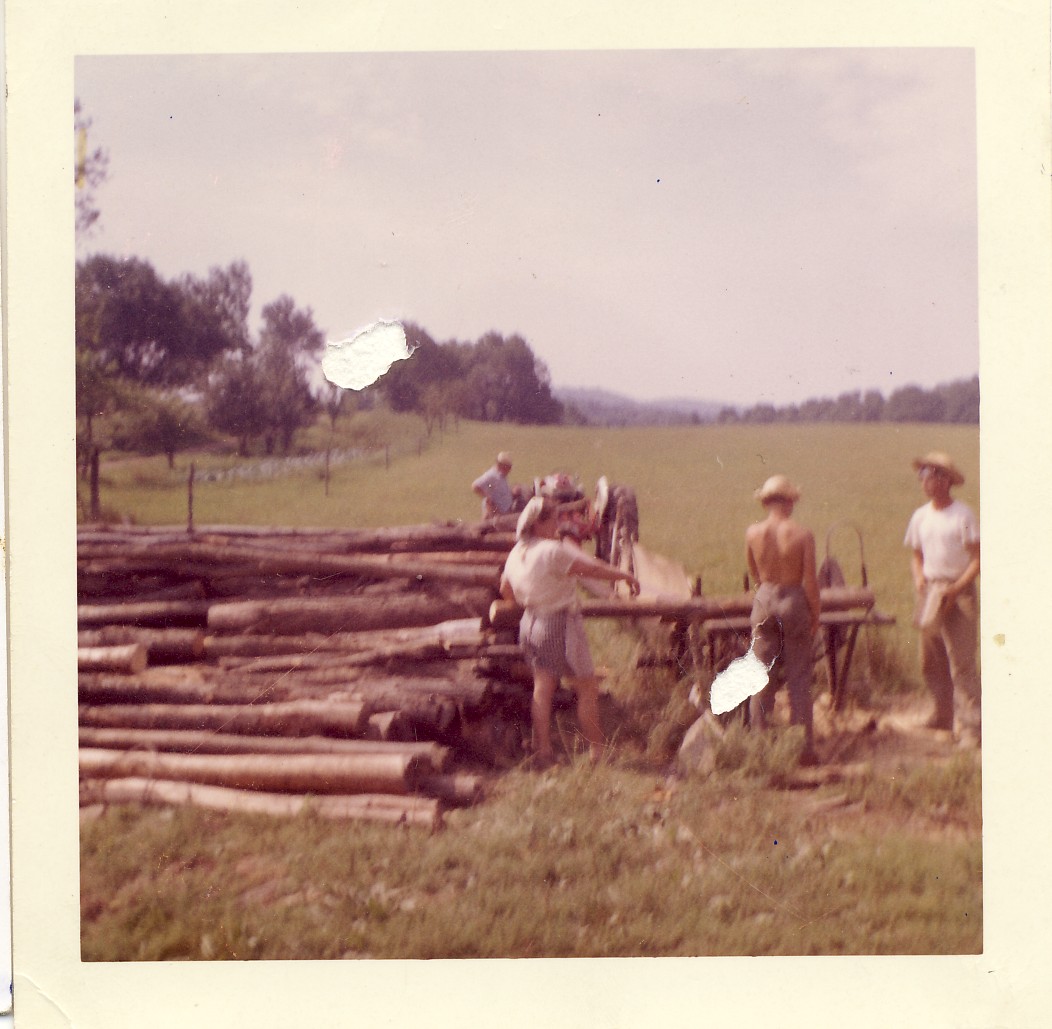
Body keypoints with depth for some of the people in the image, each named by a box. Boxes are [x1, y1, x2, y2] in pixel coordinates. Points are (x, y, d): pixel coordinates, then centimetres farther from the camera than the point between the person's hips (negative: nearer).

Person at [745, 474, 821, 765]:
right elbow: (810, 581, -10)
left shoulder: (752, 533, -4)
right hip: (794, 602, -2)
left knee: (762, 678, 10)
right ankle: (804, 748, 9)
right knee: (799, 679, 6)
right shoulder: (802, 535, -12)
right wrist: (816, 615, 0)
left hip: (764, 600, 2)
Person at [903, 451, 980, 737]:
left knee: (961, 658, -11)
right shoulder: (920, 516, 10)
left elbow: (977, 559, -8)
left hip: (959, 592, -6)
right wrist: (919, 579, 0)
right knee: (930, 660, 9)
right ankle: (943, 714, 21)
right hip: (930, 591, 6)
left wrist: (956, 589, -18)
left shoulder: (963, 515, -8)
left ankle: (972, 719, -7)